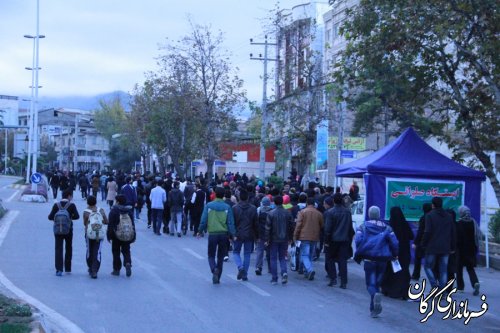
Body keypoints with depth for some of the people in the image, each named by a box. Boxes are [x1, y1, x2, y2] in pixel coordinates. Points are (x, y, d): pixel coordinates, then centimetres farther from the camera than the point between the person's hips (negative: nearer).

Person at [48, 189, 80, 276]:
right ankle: (67, 269, 20)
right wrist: (70, 217, 6)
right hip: (68, 230, -1)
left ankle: (59, 269, -11)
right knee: (68, 248, 15)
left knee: (58, 249, -1)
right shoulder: (71, 205, -8)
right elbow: (77, 216, -13)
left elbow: (50, 217, -7)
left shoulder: (56, 205, -3)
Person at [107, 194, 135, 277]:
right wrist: (133, 236, 12)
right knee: (126, 251, 10)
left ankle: (116, 269, 10)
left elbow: (110, 224, -10)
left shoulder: (114, 211, -9)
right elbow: (132, 224, 7)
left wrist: (109, 235, -3)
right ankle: (128, 263, -17)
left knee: (116, 252, 8)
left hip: (116, 235, -3)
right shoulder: (129, 210, 4)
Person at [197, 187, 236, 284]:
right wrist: (232, 235, 1)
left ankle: (214, 270, -19)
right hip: (224, 234, 1)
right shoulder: (227, 207, -2)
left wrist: (200, 231, 9)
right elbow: (231, 223, -5)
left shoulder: (208, 206, -4)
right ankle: (217, 278, 15)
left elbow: (204, 220, -4)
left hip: (212, 234, -1)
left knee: (211, 256, 10)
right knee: (220, 257, 14)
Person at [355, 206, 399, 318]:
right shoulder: (387, 228, 8)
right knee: (377, 282, 14)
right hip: (382, 260, 2)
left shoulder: (363, 227, 2)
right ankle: (374, 309, 15)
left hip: (369, 259, -2)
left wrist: (359, 256, 0)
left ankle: (375, 295, -34)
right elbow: (394, 242, -1)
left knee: (370, 283, 1)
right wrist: (394, 255, 12)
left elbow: (358, 240, -10)